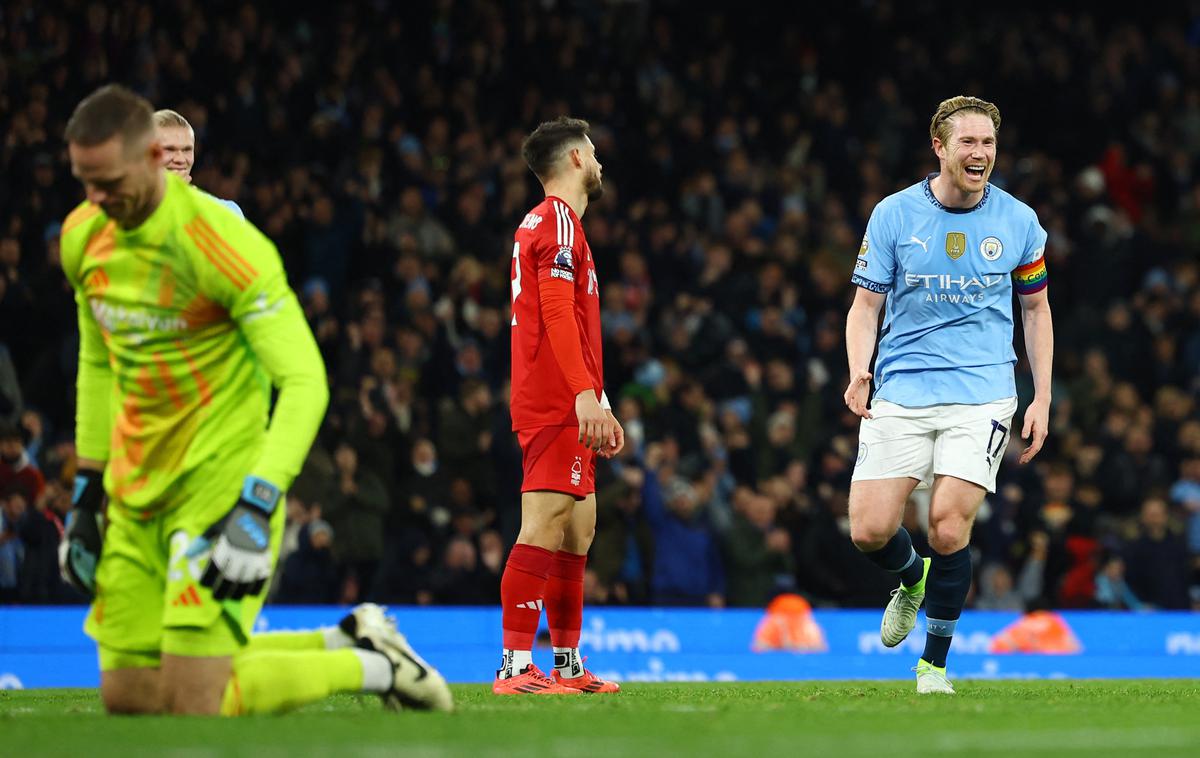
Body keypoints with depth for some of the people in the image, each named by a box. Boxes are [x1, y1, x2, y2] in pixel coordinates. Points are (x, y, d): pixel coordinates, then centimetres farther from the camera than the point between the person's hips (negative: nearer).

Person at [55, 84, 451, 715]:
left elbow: (305, 382, -22)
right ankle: (343, 643, 20)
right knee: (127, 696, 3)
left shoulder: (221, 243, -19)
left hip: (221, 483, -7)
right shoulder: (82, 236, 3)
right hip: (135, 492, 7)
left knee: (193, 704, -15)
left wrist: (257, 508, -31)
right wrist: (86, 491, 17)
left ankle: (371, 667, 10)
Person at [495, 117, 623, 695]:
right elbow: (557, 312, -19)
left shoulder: (543, 223, 24)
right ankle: (516, 667, -19)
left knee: (578, 531, 12)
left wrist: (599, 406, 30)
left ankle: (569, 666, 15)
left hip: (563, 409, 11)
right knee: (544, 529, -14)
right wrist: (585, 395, -25)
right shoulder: (558, 219, -8)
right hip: (557, 406, -11)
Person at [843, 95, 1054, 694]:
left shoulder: (1018, 221, 3)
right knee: (869, 531, -8)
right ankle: (913, 579, 29)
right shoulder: (894, 215, 0)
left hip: (982, 392, -1)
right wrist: (858, 373, -14)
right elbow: (865, 306, 4)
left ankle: (934, 663, 6)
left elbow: (1035, 307, 14)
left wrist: (1042, 399, 8)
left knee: (948, 528, -14)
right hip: (901, 392, 1)